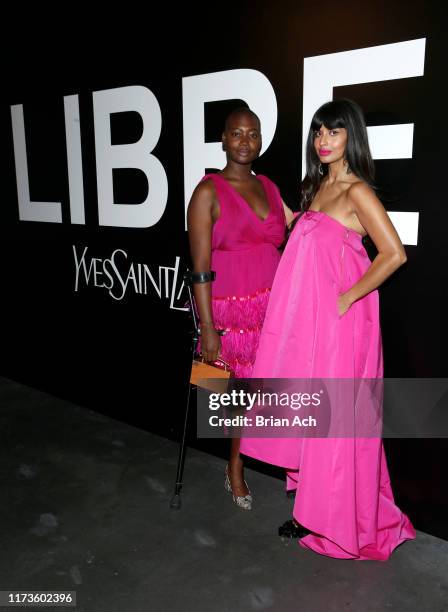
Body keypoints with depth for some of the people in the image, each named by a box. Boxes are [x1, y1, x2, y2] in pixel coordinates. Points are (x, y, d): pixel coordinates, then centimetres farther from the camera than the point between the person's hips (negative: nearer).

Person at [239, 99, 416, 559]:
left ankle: (341, 521, 22)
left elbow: (394, 254, -18)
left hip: (337, 320, -8)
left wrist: (348, 297, -16)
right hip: (307, 318, 8)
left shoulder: (357, 191, -11)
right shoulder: (318, 186, 14)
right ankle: (316, 507, 32)